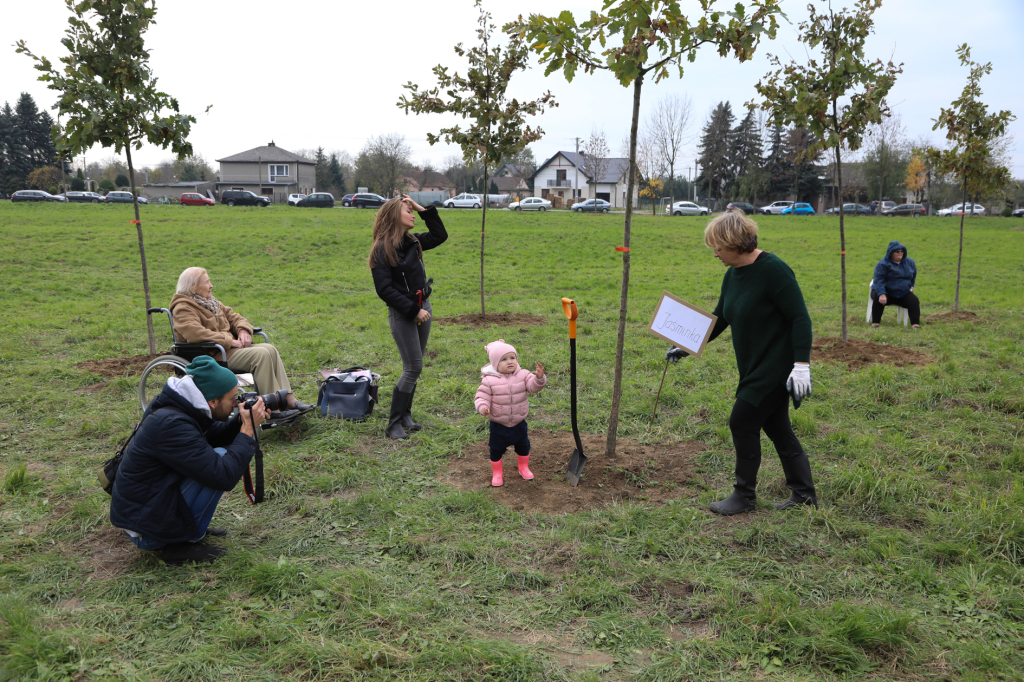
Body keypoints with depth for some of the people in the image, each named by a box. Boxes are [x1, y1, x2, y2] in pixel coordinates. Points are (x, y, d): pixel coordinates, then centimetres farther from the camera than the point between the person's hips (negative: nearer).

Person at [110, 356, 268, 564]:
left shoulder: (180, 408, 0)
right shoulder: (171, 425, -27)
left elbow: (215, 436, 19)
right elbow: (224, 477, -30)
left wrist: (241, 422, -1)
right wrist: (248, 430, -21)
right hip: (145, 529, -10)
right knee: (221, 457, -19)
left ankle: (191, 525, 10)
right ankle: (182, 544, -9)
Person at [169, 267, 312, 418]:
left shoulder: (210, 302, 21)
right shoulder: (183, 309, -10)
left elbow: (233, 317, 22)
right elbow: (196, 334, -26)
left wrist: (243, 330, -2)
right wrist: (230, 341, -23)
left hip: (229, 347, 9)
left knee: (270, 349, -12)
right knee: (261, 354, -25)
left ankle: (288, 399, -16)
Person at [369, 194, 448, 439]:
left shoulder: (412, 241, 7)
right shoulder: (382, 249, -14)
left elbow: (440, 235, 18)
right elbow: (384, 289, -17)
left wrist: (424, 210, 8)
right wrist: (413, 310, -19)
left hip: (423, 307, 7)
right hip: (401, 314, -7)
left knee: (414, 366, 12)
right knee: (413, 368, -9)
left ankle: (405, 416, 24)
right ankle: (393, 424, 1)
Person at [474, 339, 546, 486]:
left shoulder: (523, 375, -8)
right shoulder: (489, 381, -16)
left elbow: (533, 386, -19)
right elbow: (482, 396, -14)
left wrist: (539, 378, -39)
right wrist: (482, 407, -35)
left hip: (519, 423, 3)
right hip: (498, 425, -2)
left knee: (523, 447, 21)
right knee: (496, 450, 12)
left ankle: (524, 468, 45)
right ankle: (496, 473, 34)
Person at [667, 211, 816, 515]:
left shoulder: (772, 270, -19)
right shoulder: (732, 276, 8)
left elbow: (800, 319, -20)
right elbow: (719, 319, 18)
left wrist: (801, 365, -25)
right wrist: (686, 346, 11)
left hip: (777, 366, -9)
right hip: (755, 365, 9)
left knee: (743, 422, -5)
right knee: (776, 428, 13)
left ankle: (745, 496, 10)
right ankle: (803, 493, 25)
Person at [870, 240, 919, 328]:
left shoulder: (909, 262, 10)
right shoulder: (883, 264, -9)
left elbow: (913, 275, 31)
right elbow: (879, 280, -20)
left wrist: (911, 285, 21)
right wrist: (882, 294, -32)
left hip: (903, 294, 4)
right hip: (886, 292, -4)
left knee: (914, 300, -20)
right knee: (878, 299, -34)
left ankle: (915, 324, -22)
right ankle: (875, 323, -26)